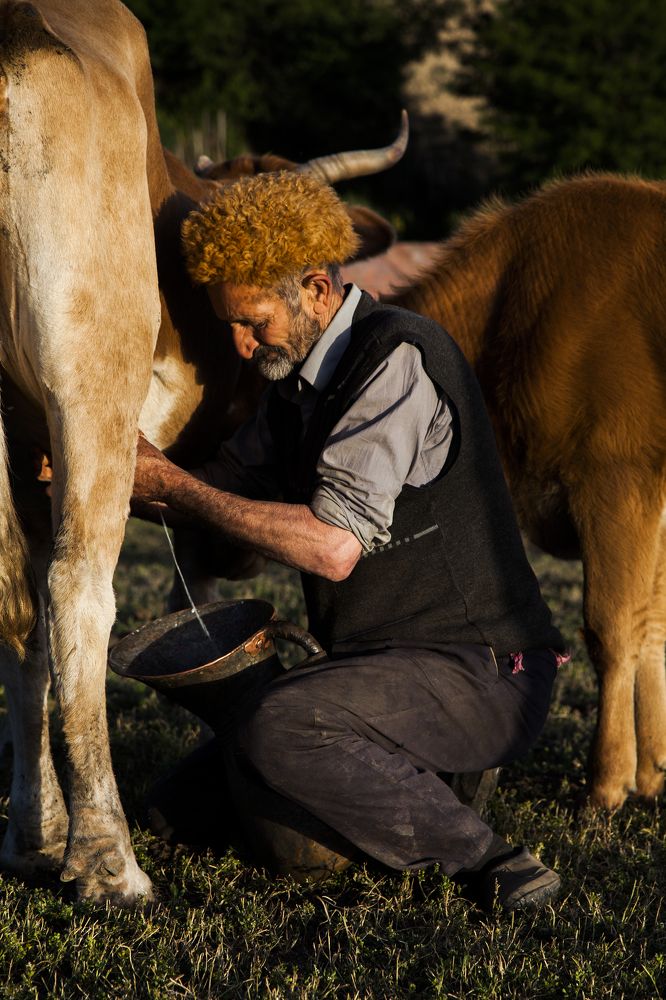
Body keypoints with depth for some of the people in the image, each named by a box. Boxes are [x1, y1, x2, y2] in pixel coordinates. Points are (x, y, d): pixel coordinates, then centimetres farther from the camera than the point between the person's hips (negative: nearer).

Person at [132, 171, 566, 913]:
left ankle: (483, 859, -18)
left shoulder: (400, 361, -19)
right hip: (398, 660, 10)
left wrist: (168, 483, -22)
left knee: (277, 729, -33)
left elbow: (333, 546, -27)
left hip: (482, 677, -10)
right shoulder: (301, 377, 10)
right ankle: (444, 767, 11)